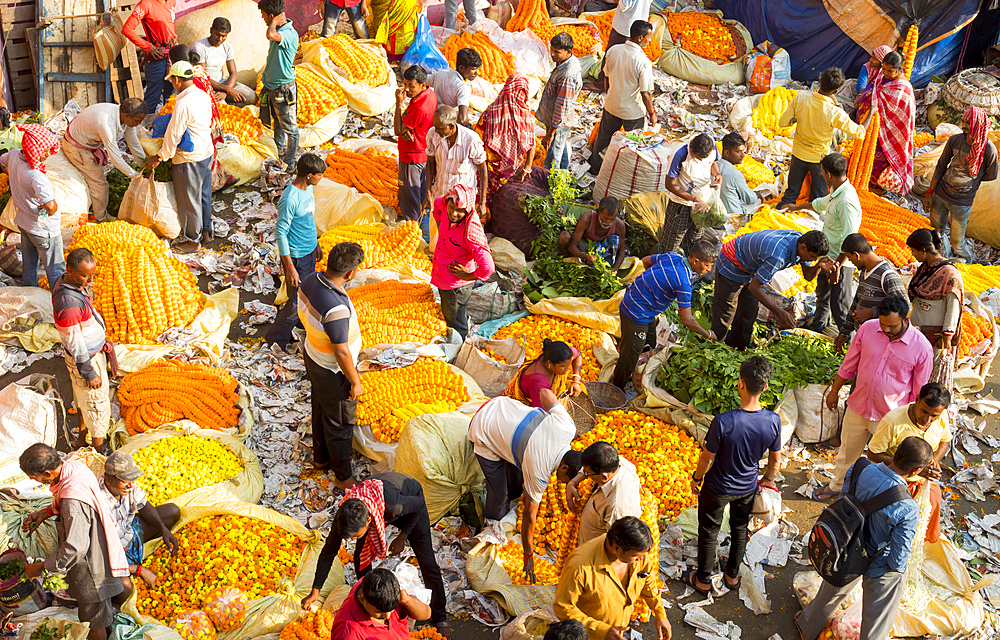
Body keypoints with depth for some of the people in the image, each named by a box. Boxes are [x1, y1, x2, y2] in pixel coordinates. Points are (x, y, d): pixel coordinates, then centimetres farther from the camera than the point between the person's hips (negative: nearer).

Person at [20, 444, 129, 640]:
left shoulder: (73, 502, -38)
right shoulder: (72, 465, -11)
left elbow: (75, 548, -32)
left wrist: (41, 567, -21)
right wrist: (47, 512, 2)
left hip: (91, 564, -9)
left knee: (93, 619, 14)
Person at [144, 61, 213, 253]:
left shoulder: (183, 104, -25)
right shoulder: (204, 96, 2)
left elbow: (173, 136, -21)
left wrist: (159, 157, -9)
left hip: (189, 159, -9)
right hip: (206, 153, 9)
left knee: (189, 200, 5)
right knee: (204, 194, 21)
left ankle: (192, 240, 18)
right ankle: (205, 230, 35)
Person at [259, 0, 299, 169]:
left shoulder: (290, 34, -28)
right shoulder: (278, 30, 3)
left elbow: (271, 36, -49)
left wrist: (275, 22, -29)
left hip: (283, 88, -9)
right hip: (271, 86, 9)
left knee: (290, 127, 6)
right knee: (277, 122, 25)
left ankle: (290, 163, 17)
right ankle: (279, 152, 44)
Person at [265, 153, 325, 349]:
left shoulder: (308, 187, 0)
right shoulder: (289, 199, -28)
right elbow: (280, 233, -23)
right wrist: (289, 268, -23)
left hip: (310, 251, 8)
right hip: (297, 256, -8)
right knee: (296, 304, 0)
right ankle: (274, 342, 14)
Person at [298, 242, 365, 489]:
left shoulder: (310, 280, -14)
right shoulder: (336, 308, -40)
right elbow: (341, 353, -29)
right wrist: (355, 382, -15)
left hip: (312, 355, 9)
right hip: (332, 371, -9)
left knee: (321, 410, 29)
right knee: (340, 422, 13)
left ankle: (321, 458, 52)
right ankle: (343, 476, 33)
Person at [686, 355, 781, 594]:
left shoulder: (723, 422, -35)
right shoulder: (773, 421, -23)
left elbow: (708, 458, -21)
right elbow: (775, 459, -6)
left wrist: (697, 478, -1)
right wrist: (768, 479, 14)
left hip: (717, 488, -3)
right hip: (748, 487, 4)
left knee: (709, 532, 19)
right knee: (740, 529, 28)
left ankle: (703, 581, 38)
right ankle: (732, 575, 48)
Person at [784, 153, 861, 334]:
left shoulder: (847, 202, -29)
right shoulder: (836, 192, 3)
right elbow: (821, 203, 28)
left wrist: (837, 266, -26)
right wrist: (798, 207, 44)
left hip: (841, 260, -11)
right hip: (829, 256, 11)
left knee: (840, 307, -3)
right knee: (822, 294, 29)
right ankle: (816, 328, 50)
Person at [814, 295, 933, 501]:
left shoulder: (922, 348, -19)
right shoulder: (867, 329, -12)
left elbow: (919, 392, -7)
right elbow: (849, 364, 4)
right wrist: (834, 390, 12)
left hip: (890, 417, -3)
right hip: (857, 407, 3)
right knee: (847, 450, 23)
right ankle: (837, 485, 48)